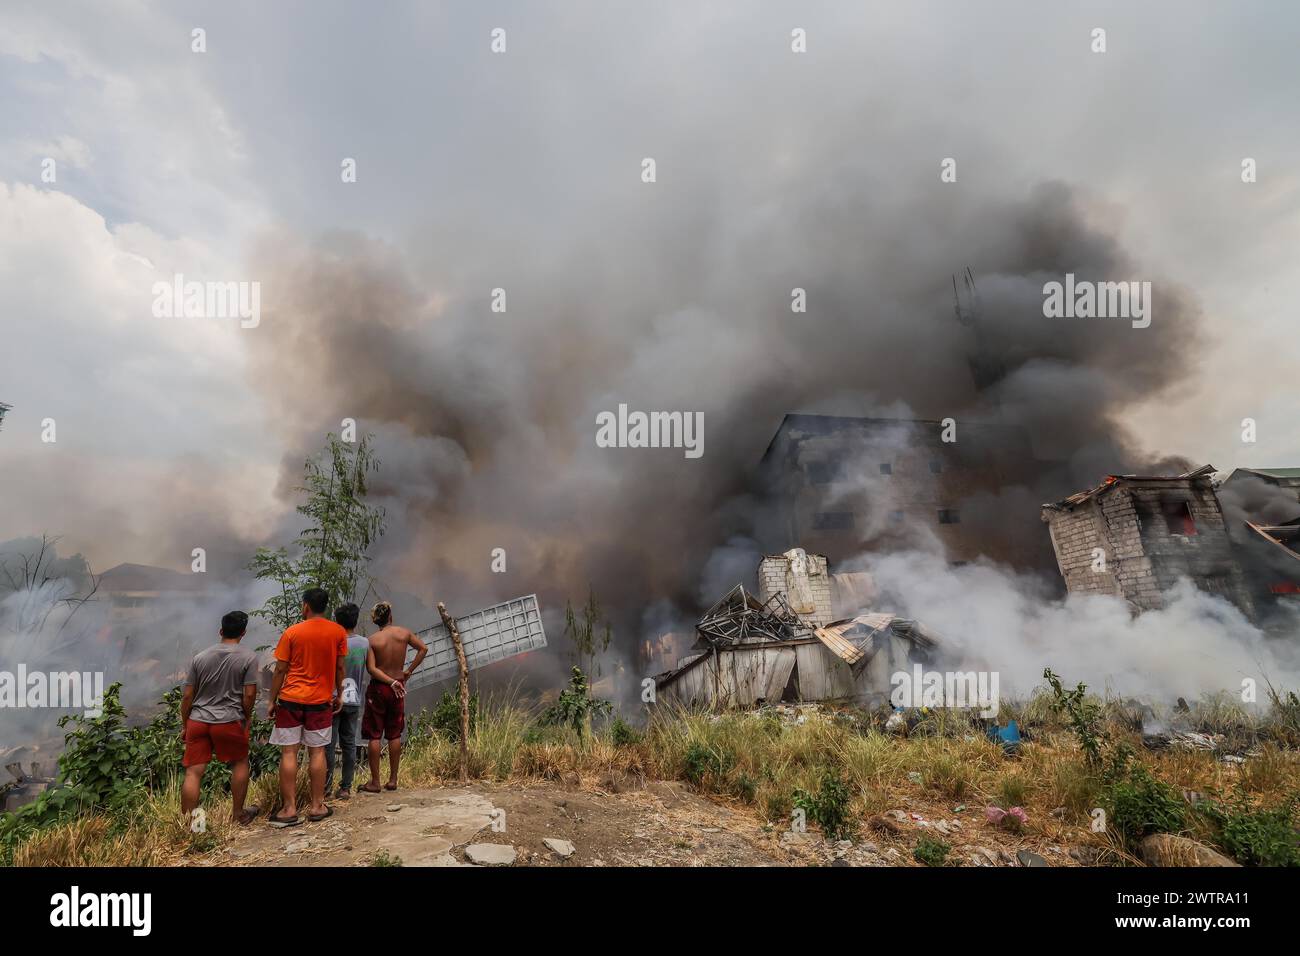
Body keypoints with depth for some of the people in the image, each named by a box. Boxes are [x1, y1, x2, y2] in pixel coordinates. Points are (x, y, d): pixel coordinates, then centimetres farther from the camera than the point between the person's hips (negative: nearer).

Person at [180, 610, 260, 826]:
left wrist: (184, 725, 16)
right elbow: (249, 694, -8)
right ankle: (238, 814, 26)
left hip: (197, 721, 3)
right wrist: (247, 718, 9)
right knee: (240, 763, 16)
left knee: (193, 772, 6)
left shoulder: (200, 657, 5)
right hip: (229, 721, -2)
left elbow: (187, 696, 5)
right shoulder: (248, 657, -5)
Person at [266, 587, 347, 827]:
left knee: (288, 753, 5)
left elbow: (280, 670, -3)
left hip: (290, 699, -1)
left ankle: (289, 809, 6)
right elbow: (339, 668, 4)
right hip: (321, 700, 1)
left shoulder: (291, 633, -6)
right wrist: (339, 695, 16)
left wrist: (272, 701, 5)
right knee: (317, 752, 9)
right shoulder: (338, 632, -2)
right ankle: (317, 806, 14)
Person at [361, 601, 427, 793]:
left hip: (378, 688, -3)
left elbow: (371, 668, -19)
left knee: (374, 736, 6)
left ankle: (375, 782, 10)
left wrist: (391, 682, -17)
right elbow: (423, 649, 4)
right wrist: (409, 671, 7)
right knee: (395, 735, 12)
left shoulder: (372, 640, -11)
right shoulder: (404, 633, -4)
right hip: (398, 688, 3)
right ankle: (393, 780, 18)